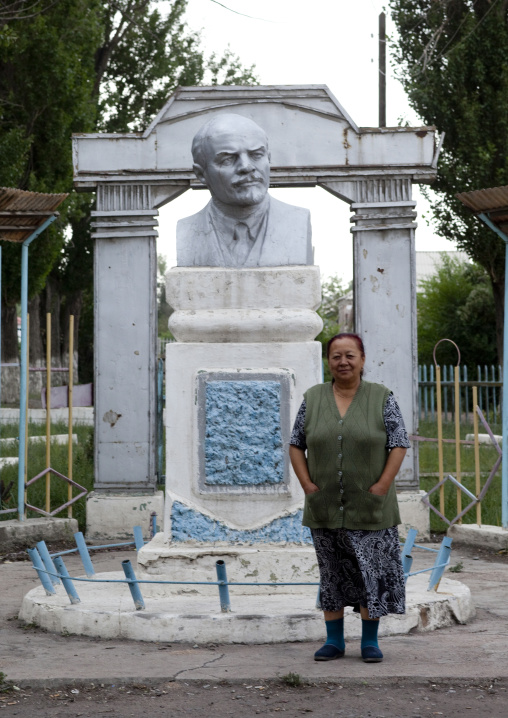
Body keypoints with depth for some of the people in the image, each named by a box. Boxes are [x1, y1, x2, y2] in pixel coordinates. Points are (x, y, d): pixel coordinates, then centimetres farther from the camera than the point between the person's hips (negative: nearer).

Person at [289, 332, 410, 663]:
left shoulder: (382, 398, -2)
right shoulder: (313, 399, 4)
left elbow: (399, 444, -5)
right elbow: (296, 444, 7)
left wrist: (382, 486, -13)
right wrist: (307, 484, -4)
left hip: (369, 508, -2)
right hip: (326, 508, 2)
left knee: (372, 571, 0)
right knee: (331, 573, 8)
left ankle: (370, 641, 10)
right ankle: (334, 640, 16)